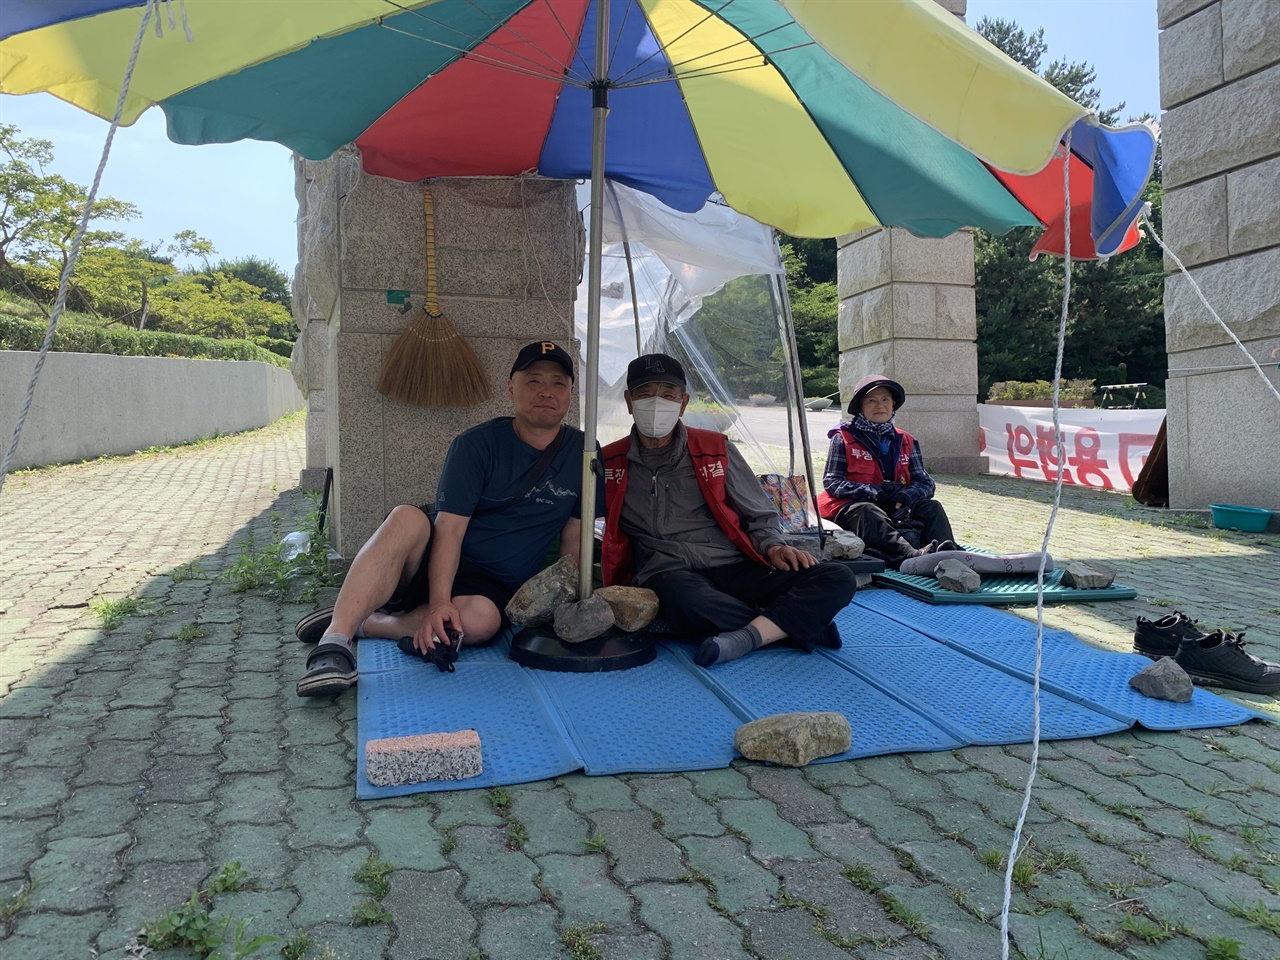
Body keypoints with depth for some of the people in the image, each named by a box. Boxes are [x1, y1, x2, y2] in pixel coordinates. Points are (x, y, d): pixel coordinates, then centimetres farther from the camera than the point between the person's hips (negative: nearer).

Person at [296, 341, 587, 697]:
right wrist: (439, 602, -29)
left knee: (481, 619, -36)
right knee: (407, 518, -35)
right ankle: (335, 638, -40)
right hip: (431, 562, -1)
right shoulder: (476, 444, -8)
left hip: (491, 587, 2)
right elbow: (450, 528, -16)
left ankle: (364, 623, -22)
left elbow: (574, 534, 5)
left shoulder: (583, 453, 1)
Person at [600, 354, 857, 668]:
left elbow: (759, 515, 16)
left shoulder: (714, 449, 11)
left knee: (837, 579, -18)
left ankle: (743, 638, -33)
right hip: (668, 574, -2)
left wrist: (773, 548, -4)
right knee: (686, 599, -41)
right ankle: (801, 624, -19)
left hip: (735, 569, 2)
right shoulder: (608, 463, 11)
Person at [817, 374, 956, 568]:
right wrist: (875, 492, -20)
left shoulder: (905, 441, 17)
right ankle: (912, 555, -63)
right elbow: (831, 483, -5)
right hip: (854, 507, -4)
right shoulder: (844, 438, 4)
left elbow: (926, 483, 8)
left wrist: (906, 496, -17)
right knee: (868, 512, -35)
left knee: (931, 507, -19)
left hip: (897, 509, 5)